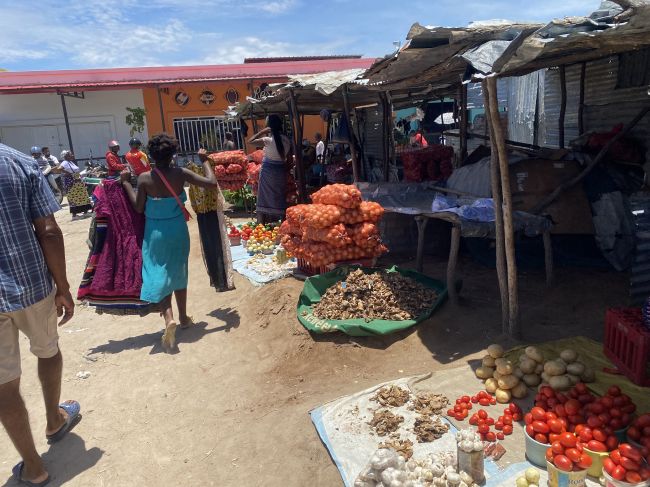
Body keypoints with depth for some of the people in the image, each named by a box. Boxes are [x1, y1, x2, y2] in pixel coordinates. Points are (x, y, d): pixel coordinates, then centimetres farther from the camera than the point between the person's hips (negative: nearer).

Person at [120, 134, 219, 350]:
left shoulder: (144, 178, -11)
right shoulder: (181, 174, -11)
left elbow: (138, 208, -3)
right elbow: (212, 183, -10)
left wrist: (126, 182, 4)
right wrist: (205, 161, 3)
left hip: (155, 233, -1)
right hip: (178, 231, 1)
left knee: (159, 275, 4)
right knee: (179, 273, 17)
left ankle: (169, 319, -16)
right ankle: (183, 317, 29)